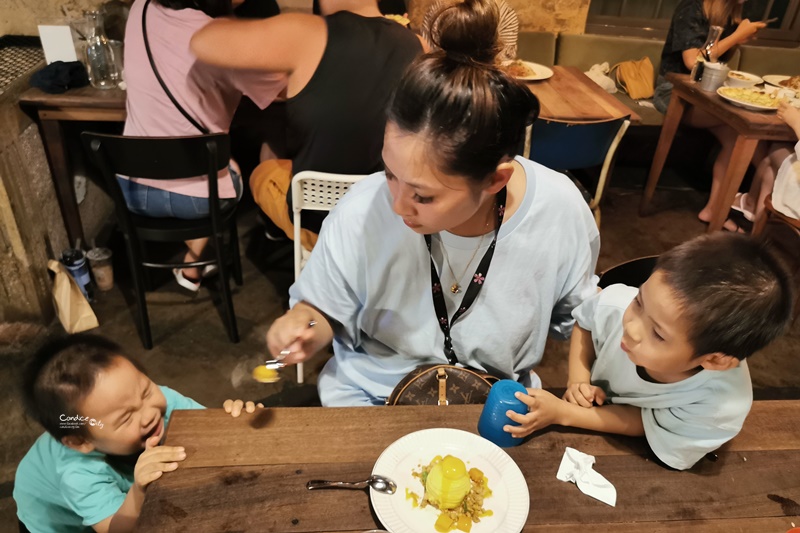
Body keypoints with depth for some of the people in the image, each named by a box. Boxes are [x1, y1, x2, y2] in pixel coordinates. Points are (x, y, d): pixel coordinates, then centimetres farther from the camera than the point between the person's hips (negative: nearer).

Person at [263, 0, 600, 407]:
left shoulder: (562, 210, -18)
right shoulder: (361, 212, -22)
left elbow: (575, 316, 2)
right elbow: (324, 310, -6)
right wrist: (304, 328, -24)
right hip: (370, 399, 0)